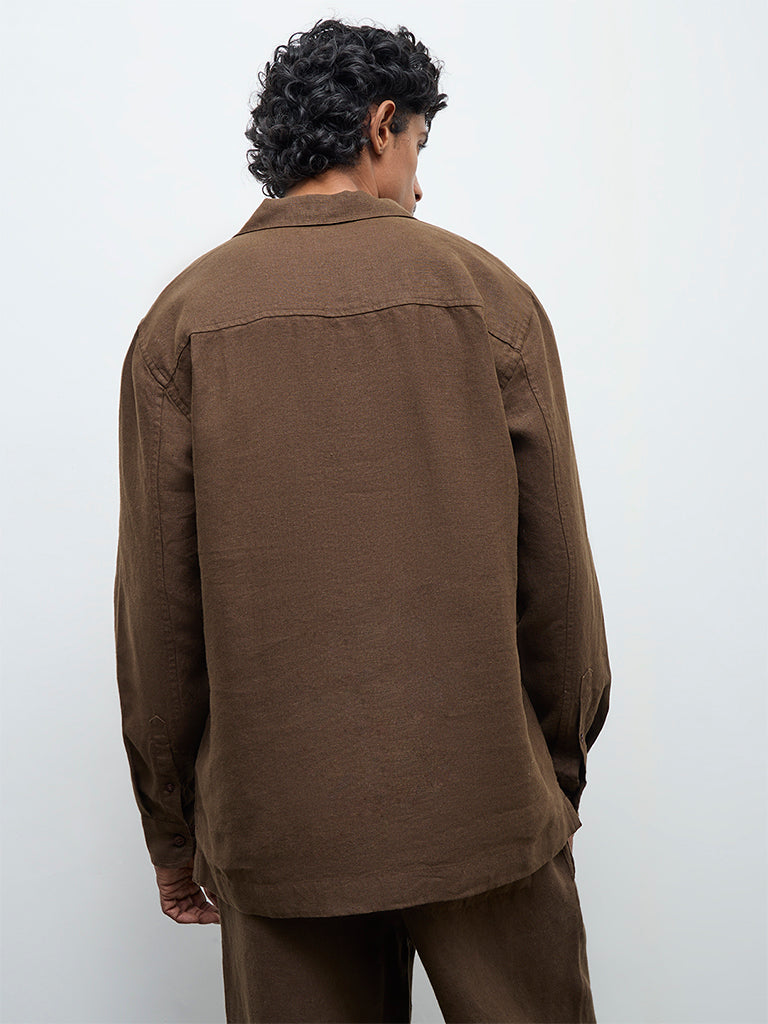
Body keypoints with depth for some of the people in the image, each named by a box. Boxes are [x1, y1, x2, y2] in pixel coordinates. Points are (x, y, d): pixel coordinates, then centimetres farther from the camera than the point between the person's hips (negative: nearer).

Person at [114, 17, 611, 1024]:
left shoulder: (181, 319, -1)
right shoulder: (487, 293, -3)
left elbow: (155, 609, -2)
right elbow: (556, 572, -1)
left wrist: (171, 832, 9)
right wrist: (562, 769, 14)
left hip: (276, 824, 1)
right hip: (487, 807, 0)